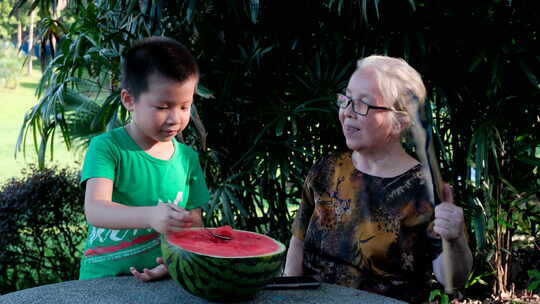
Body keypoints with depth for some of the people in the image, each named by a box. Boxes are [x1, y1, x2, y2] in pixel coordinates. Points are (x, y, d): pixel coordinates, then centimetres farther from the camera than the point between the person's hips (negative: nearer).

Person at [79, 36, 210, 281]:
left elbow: (194, 224, 10)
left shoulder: (188, 158, 6)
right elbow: (95, 210, -20)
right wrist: (150, 216, -37)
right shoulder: (107, 147, -6)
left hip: (162, 280, 4)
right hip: (104, 279, -4)